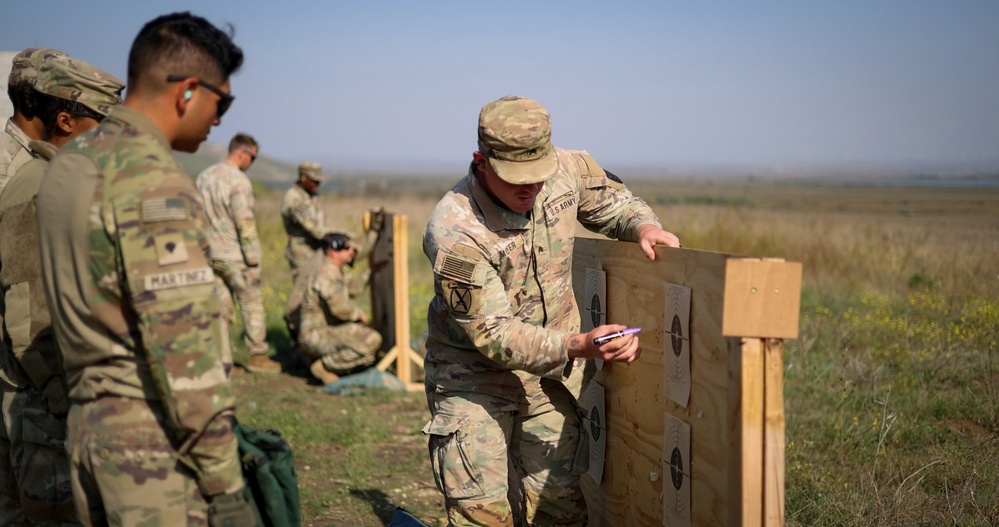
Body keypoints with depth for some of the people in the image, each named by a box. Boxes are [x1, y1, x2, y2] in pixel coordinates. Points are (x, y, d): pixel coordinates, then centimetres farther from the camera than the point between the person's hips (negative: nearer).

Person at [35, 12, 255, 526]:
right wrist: (224, 484, -18)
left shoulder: (67, 164, 10)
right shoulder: (155, 183, -18)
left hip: (86, 421, 9)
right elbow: (183, 346, -21)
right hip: (153, 436, -9)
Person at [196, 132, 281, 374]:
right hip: (235, 256, -7)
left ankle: (222, 359, 9)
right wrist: (253, 259, -14)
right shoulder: (238, 181, -16)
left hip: (211, 254, 7)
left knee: (220, 307, 9)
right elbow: (245, 224, -18)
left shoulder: (204, 177, 8)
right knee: (252, 305, 5)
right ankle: (258, 356, 10)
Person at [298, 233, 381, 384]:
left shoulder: (334, 271, 17)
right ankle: (325, 365, -15)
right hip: (318, 336, -11)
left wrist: (370, 271, 37)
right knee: (372, 340, -24)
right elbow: (339, 307, -27)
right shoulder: (327, 272, -17)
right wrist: (359, 314, -9)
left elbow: (351, 290, 35)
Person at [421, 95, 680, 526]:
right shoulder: (453, 231, -27)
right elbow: (492, 334, -26)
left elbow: (615, 203, 10)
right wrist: (580, 346, -38)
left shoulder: (568, 170, -11)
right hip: (473, 380, -4)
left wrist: (643, 225, -14)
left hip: (552, 374, 5)